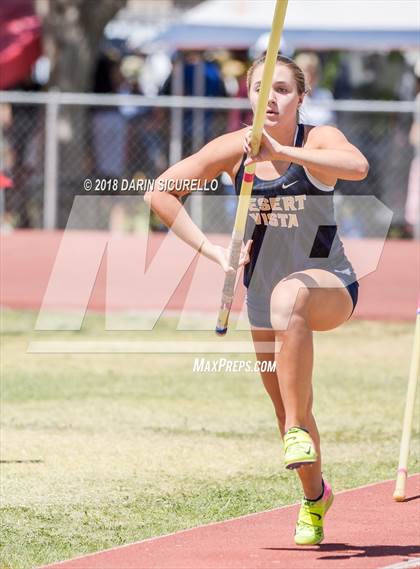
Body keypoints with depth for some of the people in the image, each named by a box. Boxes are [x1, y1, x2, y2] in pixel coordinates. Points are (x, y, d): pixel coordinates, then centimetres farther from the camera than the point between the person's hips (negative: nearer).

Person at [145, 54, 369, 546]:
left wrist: (282, 152, -44)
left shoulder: (319, 140, -14)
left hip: (329, 286, -4)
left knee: (288, 294, -39)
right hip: (263, 296, 4)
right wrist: (214, 252, -10)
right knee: (288, 409, 9)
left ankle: (298, 431, -34)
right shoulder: (235, 148, -6)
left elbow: (357, 167, -38)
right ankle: (315, 497, 38)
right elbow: (160, 192, -2)